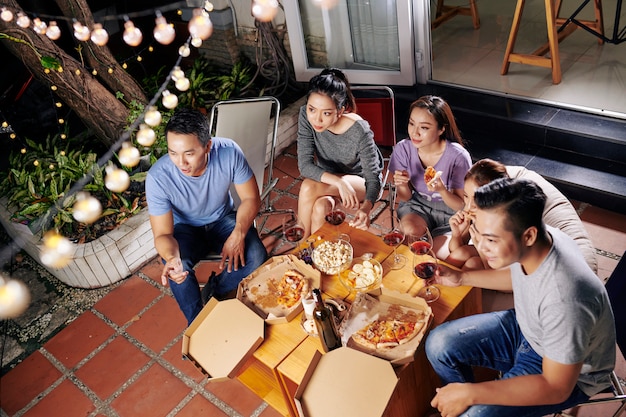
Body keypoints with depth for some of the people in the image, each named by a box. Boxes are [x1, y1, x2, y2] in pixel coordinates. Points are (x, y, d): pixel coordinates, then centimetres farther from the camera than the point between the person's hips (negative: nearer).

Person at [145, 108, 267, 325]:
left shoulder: (229, 152, -28)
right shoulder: (158, 177, -30)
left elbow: (251, 198, -14)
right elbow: (163, 234, -23)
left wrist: (239, 233, -31)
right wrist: (172, 258, -46)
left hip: (223, 219, 2)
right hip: (185, 227, -1)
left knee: (257, 259, -23)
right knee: (178, 269, -31)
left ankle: (213, 290, 7)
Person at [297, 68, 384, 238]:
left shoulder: (359, 131, -32)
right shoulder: (306, 116, -23)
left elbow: (373, 177, -25)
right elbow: (305, 165, -24)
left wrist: (366, 208, -46)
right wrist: (339, 181, -40)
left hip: (360, 180, -3)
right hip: (328, 178, 3)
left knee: (308, 188, -29)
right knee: (320, 207, -31)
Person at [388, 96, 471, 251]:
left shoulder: (458, 157, -25)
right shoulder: (403, 149, -16)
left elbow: (462, 205, -14)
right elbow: (405, 198, -5)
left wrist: (442, 190, -35)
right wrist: (402, 184, -29)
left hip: (451, 211, -1)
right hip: (418, 204, 2)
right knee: (410, 231, -32)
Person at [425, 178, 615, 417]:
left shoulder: (564, 299, -40)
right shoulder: (529, 244, -19)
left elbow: (557, 388, -28)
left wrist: (470, 393, -27)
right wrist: (461, 278, -3)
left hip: (569, 375, -6)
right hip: (524, 327, 7)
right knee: (439, 344, -1)